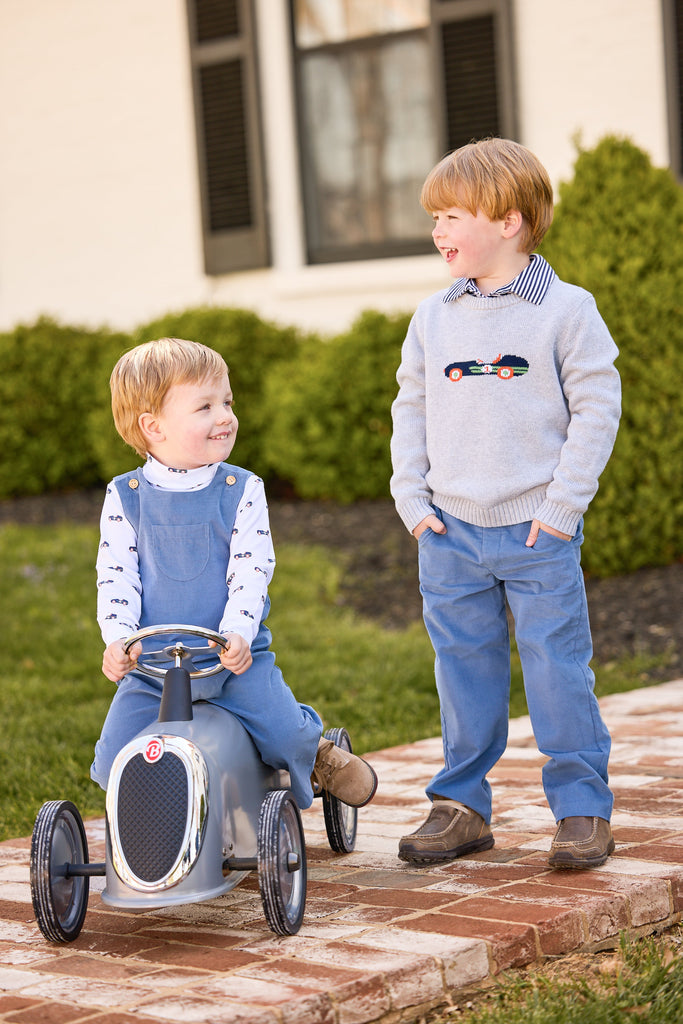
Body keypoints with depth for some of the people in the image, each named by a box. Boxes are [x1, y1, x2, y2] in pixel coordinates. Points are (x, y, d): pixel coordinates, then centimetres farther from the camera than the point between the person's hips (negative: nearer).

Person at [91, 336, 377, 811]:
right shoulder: (125, 497, 1)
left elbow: (250, 574, -7)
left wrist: (237, 634, -23)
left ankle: (317, 752, 19)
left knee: (285, 734, -18)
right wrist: (119, 639, -17)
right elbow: (116, 577, -1)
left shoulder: (242, 492, -1)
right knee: (115, 764, -12)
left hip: (235, 656, -1)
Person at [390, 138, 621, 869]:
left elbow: (597, 406, -5)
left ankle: (583, 809, 10)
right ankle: (461, 805, 20)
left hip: (538, 533, -4)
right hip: (450, 533, 4)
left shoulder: (565, 311, -5)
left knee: (557, 671, -1)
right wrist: (412, 499, 4)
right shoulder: (432, 319, 8)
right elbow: (411, 410, 14)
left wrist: (562, 505, -10)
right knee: (463, 669, 9)